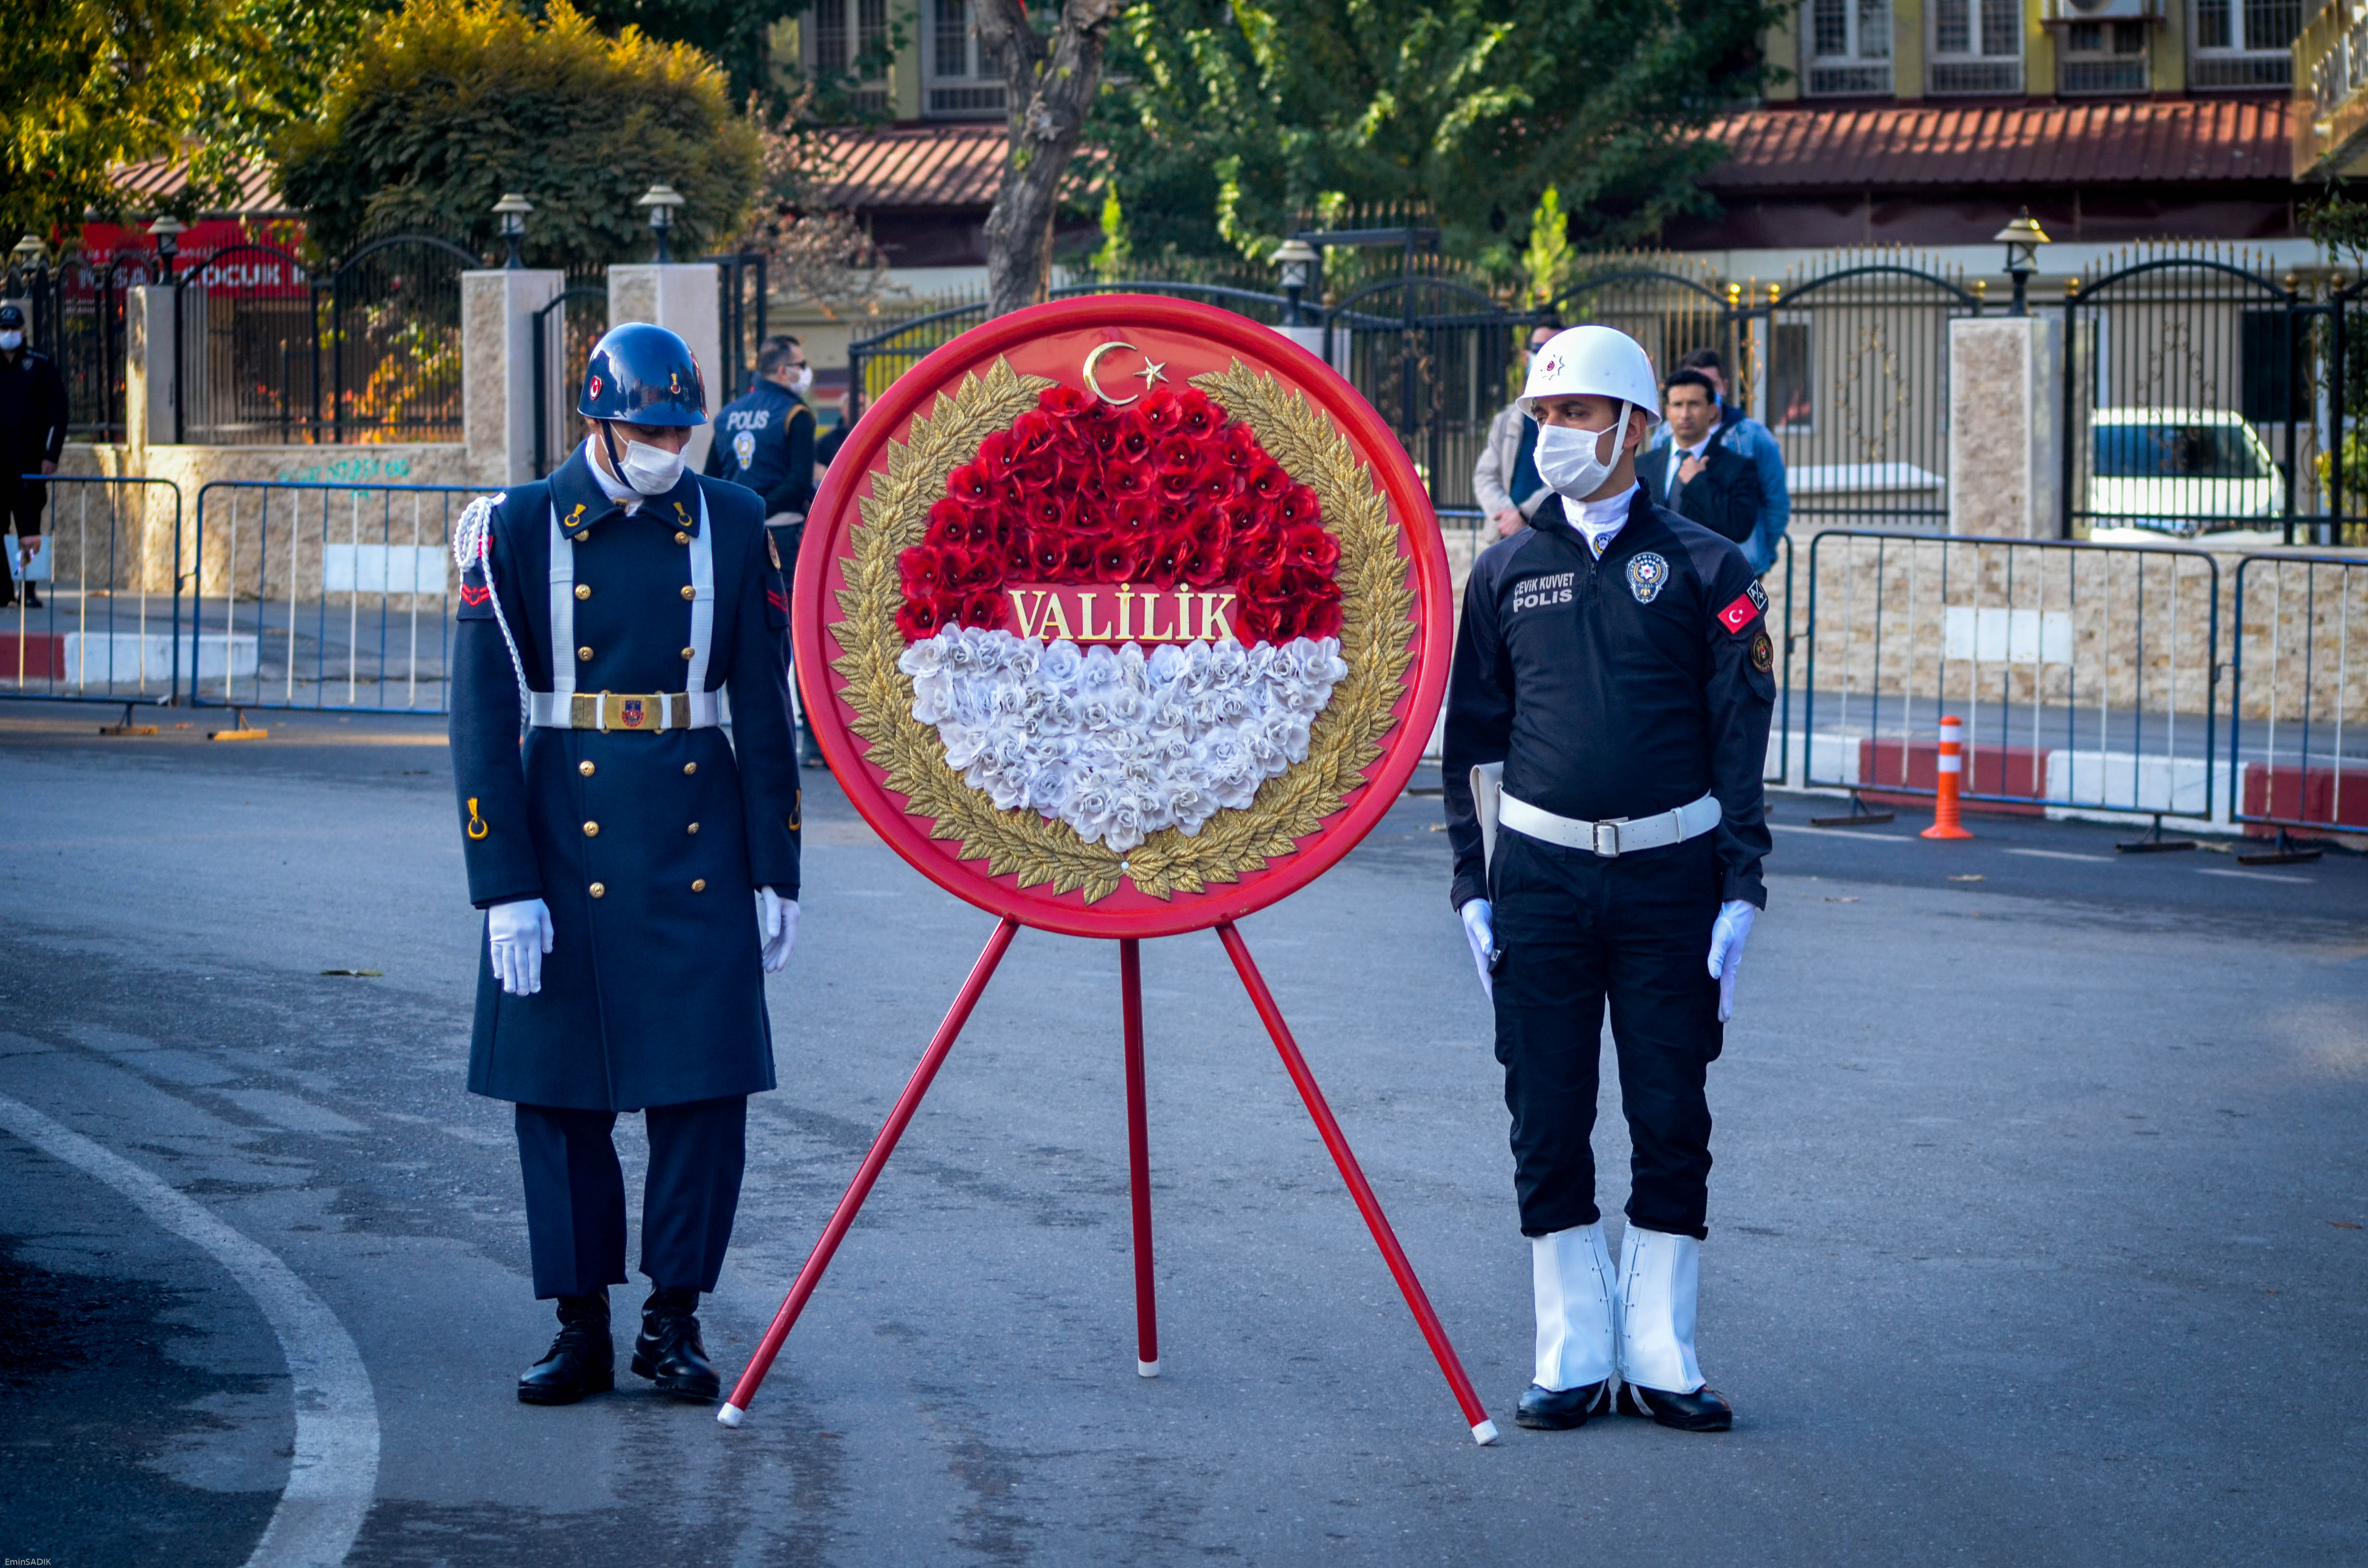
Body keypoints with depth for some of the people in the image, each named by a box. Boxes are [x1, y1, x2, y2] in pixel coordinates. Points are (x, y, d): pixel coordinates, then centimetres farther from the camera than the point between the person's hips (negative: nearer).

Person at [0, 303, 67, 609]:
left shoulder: (41, 366, 6)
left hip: (28, 461, -2)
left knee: (29, 529, -4)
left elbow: (58, 412, 4)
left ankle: (29, 591, 1)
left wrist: (51, 455, -4)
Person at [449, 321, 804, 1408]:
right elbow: (482, 718, -4)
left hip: (700, 847, 1)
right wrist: (505, 887, -10)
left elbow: (764, 707, 7)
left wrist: (777, 872, 3)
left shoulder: (732, 525, 4)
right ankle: (581, 1327, 14)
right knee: (561, 1091, 3)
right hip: (566, 838, -1)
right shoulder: (519, 530, -2)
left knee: (708, 1084, -1)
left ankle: (674, 1319, 11)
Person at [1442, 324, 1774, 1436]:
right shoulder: (1507, 572, 7)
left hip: (1668, 874, -1)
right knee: (1547, 1124, 2)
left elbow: (1741, 740, 2)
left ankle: (1659, 1355, 10)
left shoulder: (1704, 570, 2)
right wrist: (1475, 885, 5)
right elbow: (1472, 736, 12)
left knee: (1671, 1122, 1)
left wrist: (1739, 893, -4)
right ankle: (1573, 1356, 10)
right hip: (1539, 873, 2)